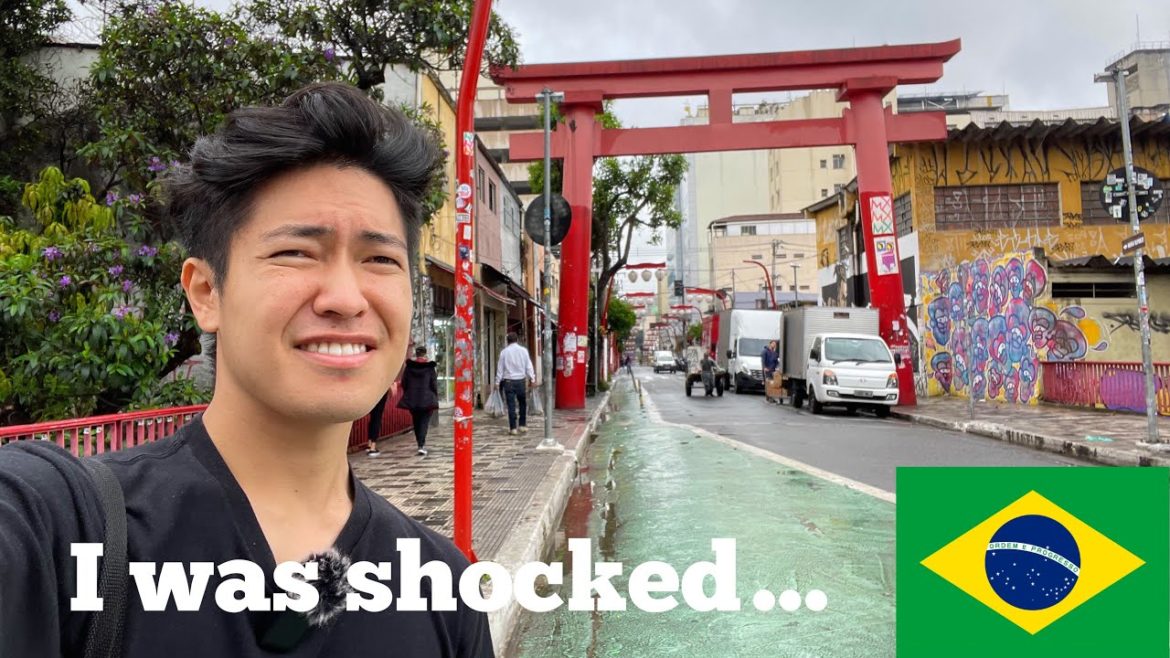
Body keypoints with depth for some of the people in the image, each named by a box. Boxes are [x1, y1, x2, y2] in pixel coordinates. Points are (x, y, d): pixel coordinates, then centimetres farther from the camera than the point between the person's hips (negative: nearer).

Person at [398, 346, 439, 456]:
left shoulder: (409, 367, 1)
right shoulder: (430, 367, -6)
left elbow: (404, 383, 5)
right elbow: (434, 384, -6)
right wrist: (435, 397, 6)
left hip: (412, 399, 3)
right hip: (426, 399, -2)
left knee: (416, 422, 15)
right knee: (424, 422, -1)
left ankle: (421, 444, 20)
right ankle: (421, 445, -15)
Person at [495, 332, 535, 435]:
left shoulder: (504, 352, -1)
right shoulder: (523, 350, 0)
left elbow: (500, 368, 1)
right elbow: (528, 366, -1)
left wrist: (497, 382, 7)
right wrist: (532, 378, 4)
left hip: (508, 381, -1)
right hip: (521, 380, 1)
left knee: (511, 405, 1)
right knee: (523, 403, 15)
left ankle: (513, 428, 1)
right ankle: (522, 425, 18)